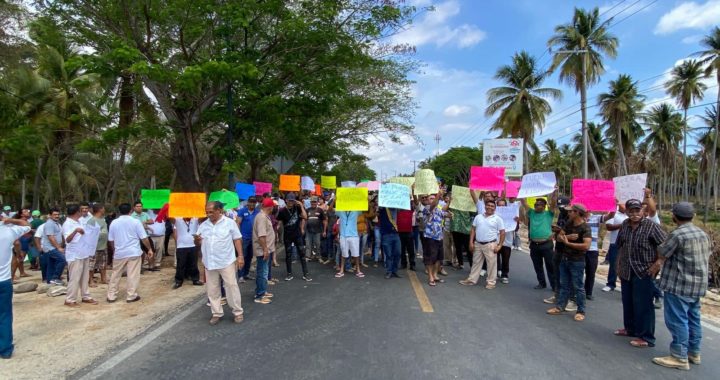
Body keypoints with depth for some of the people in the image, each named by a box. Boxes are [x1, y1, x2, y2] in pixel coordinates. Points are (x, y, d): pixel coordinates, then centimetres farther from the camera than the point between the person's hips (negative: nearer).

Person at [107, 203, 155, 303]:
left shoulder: (114, 223, 3)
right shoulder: (136, 221, -6)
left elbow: (110, 240, 10)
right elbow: (144, 238, -7)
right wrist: (149, 249, 3)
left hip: (119, 253, 3)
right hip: (134, 252, -3)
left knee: (115, 275, 15)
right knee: (133, 275, 2)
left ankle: (111, 296, 20)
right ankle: (131, 296, 6)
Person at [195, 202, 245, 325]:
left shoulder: (229, 223, -4)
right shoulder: (203, 225, 7)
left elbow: (237, 240, -2)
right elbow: (198, 244, 12)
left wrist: (240, 256, -9)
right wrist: (196, 240, -13)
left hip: (227, 262, -4)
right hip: (209, 263, 4)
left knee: (231, 287, 1)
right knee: (212, 290, 11)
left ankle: (238, 312, 14)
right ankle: (216, 313, 25)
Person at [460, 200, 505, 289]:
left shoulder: (498, 218, -3)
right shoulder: (478, 216, 7)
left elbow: (502, 233, -4)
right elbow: (473, 229, 8)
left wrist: (499, 245, -10)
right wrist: (471, 242, 2)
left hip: (490, 245, -4)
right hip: (478, 244, 4)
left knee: (492, 263, 2)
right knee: (476, 262, 13)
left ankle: (491, 282, 13)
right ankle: (472, 279, 22)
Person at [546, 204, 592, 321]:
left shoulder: (585, 228, -17)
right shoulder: (569, 224, 5)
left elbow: (586, 246, -28)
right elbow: (559, 237, 5)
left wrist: (568, 242, -21)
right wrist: (568, 236, -16)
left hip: (577, 262, -7)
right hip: (565, 259, 7)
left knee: (578, 287, 3)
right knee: (564, 285, 14)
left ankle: (581, 311, 15)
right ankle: (560, 307, 22)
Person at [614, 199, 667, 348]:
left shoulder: (651, 226, -11)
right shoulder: (625, 225, 6)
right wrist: (619, 265, 15)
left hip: (644, 272, -6)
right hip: (626, 272, 6)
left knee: (643, 305, -1)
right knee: (627, 302, 17)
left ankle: (646, 337, 9)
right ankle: (630, 328, 33)